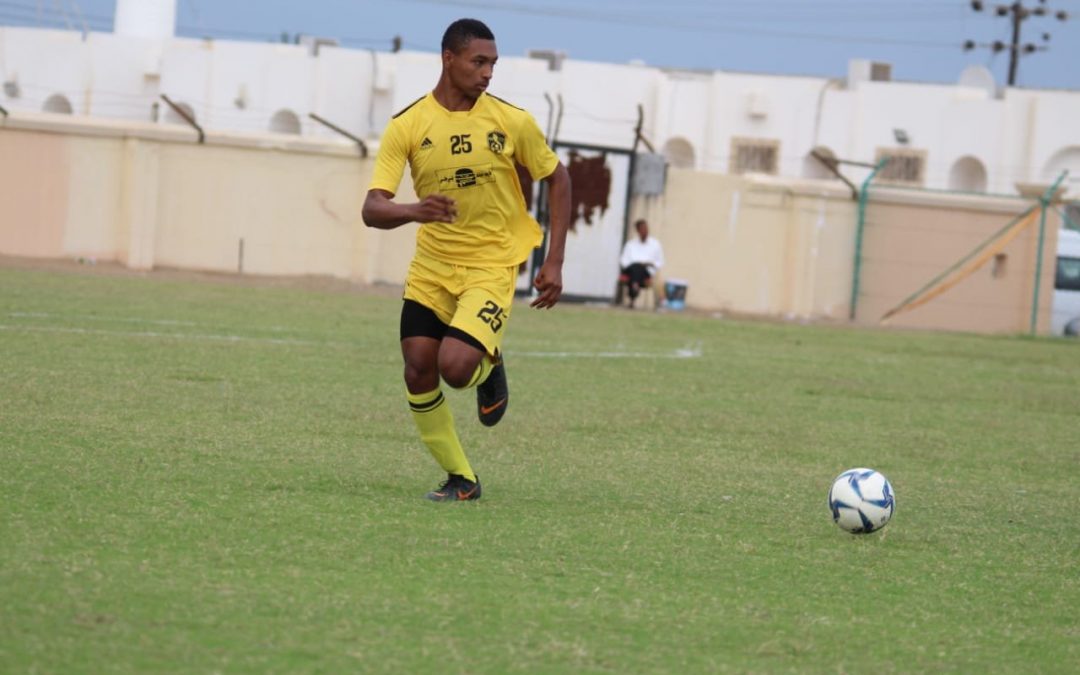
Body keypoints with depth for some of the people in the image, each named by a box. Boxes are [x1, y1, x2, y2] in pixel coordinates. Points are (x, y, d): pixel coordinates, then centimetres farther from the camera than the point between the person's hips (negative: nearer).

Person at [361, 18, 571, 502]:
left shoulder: (512, 121, -9)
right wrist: (414, 211, -38)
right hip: (431, 266, 2)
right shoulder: (407, 126, -9)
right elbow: (372, 209, -15)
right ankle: (460, 479, 14)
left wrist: (554, 262, 0)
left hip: (491, 266, -2)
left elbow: (557, 179, 6)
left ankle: (489, 369, 16)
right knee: (418, 373, -4)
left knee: (456, 367, -22)